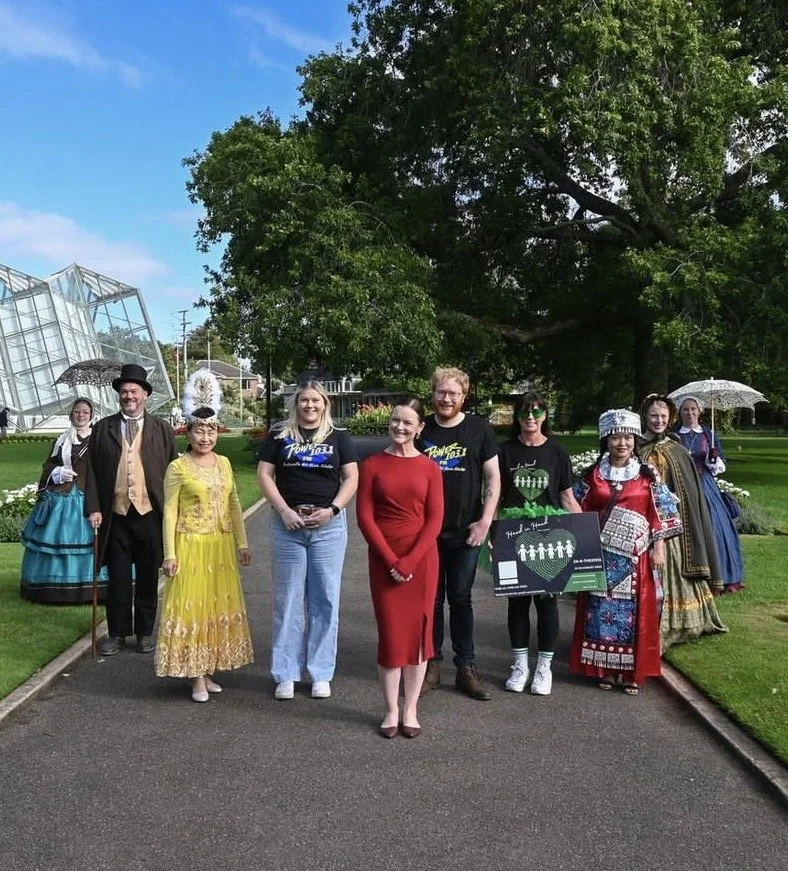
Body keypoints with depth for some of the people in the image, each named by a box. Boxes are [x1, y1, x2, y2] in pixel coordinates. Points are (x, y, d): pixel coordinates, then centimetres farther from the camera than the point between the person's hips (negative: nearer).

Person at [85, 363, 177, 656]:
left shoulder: (162, 429, 5)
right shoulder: (103, 428, 7)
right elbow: (93, 471, 6)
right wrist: (93, 508, -3)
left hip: (150, 514, 0)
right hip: (116, 515, 1)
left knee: (148, 577, 9)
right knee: (118, 577, 7)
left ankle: (145, 632, 22)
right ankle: (117, 633, 20)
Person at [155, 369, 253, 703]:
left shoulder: (223, 463, 7)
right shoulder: (177, 467, -7)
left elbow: (233, 504, 10)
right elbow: (170, 511, -8)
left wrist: (242, 543, 8)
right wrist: (170, 554, -12)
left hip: (221, 547, 5)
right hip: (191, 546, -5)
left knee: (219, 606, 10)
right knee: (192, 607, 0)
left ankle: (209, 672, 22)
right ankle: (197, 677, 8)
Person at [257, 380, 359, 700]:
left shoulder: (339, 437, 7)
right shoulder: (279, 437, 6)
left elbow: (351, 478, 3)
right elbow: (264, 475, 2)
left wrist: (332, 510, -11)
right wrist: (284, 510, -10)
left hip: (328, 526, 0)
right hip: (287, 525, 0)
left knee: (325, 600, 4)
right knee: (287, 599, 4)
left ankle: (321, 673, 14)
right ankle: (285, 674, 13)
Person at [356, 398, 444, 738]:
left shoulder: (429, 468, 2)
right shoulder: (372, 465, 1)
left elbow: (434, 519, -2)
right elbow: (365, 517, -3)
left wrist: (410, 561, -12)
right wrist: (390, 560, -11)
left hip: (422, 559, 1)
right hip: (383, 560, 0)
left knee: (418, 632, 4)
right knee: (390, 633, 2)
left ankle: (411, 710, 16)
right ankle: (391, 710, 15)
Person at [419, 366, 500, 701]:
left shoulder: (479, 429, -1)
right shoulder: (421, 430, 2)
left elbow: (493, 478, 0)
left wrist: (485, 521, -8)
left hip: (465, 532, -1)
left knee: (461, 598, 8)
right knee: (431, 599, 8)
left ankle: (466, 667, 16)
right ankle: (432, 666, 18)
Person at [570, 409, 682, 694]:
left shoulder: (647, 475, 2)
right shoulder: (594, 475, 5)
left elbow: (660, 514, 2)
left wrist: (658, 548, -3)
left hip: (634, 556, -1)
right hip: (600, 555, 1)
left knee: (634, 612, 1)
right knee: (601, 611, 3)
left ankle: (633, 671, 11)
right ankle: (603, 668, 14)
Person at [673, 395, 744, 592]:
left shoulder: (709, 435, 9)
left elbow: (720, 466, 9)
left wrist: (714, 459, -10)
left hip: (706, 486, 1)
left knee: (712, 527, -3)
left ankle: (718, 576, 8)